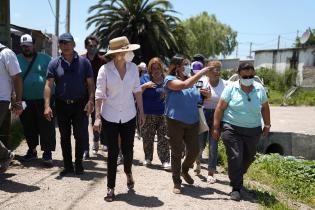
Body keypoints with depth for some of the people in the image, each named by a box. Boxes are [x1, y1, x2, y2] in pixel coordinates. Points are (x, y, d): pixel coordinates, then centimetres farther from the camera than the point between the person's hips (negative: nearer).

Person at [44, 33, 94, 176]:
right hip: (62, 105, 2)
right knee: (64, 136, 10)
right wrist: (47, 105, -14)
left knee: (81, 135, 2)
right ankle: (68, 166, 23)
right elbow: (49, 85, -4)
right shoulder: (54, 63, 2)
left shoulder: (83, 62, 1)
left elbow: (90, 83, 0)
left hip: (80, 104, -1)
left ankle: (78, 164, 19)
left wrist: (90, 101, -13)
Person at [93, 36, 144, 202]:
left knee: (128, 149, 8)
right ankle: (111, 187, 20)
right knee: (113, 152, 3)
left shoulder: (133, 67, -4)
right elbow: (99, 95, -10)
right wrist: (97, 117, -14)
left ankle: (128, 173, 42)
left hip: (129, 116, 2)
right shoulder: (105, 70, -13)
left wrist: (141, 112, 5)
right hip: (110, 117, -2)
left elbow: (137, 90, 5)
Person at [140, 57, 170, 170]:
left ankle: (165, 160, 4)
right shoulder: (145, 78, 4)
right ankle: (148, 158, 26)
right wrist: (145, 86, -16)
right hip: (148, 114, 0)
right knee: (147, 138, 10)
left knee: (163, 139, -1)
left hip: (163, 114, 0)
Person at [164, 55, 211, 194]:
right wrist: (202, 72, -22)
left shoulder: (191, 80, 12)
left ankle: (185, 170, 36)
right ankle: (176, 182, 19)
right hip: (175, 122, -5)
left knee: (194, 150, 6)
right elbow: (184, 85, -26)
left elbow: (196, 98, 22)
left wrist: (206, 94, 0)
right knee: (176, 153, 4)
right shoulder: (170, 79, -7)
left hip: (192, 122, 5)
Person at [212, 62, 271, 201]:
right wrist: (216, 127, -8)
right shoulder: (231, 88, -9)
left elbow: (265, 107, 14)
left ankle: (236, 178, 38)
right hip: (232, 128, -4)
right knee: (235, 157, -8)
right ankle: (236, 188, 6)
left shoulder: (259, 89, 0)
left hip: (253, 131, 4)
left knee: (248, 158, 13)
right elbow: (220, 108, -7)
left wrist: (267, 124, 13)